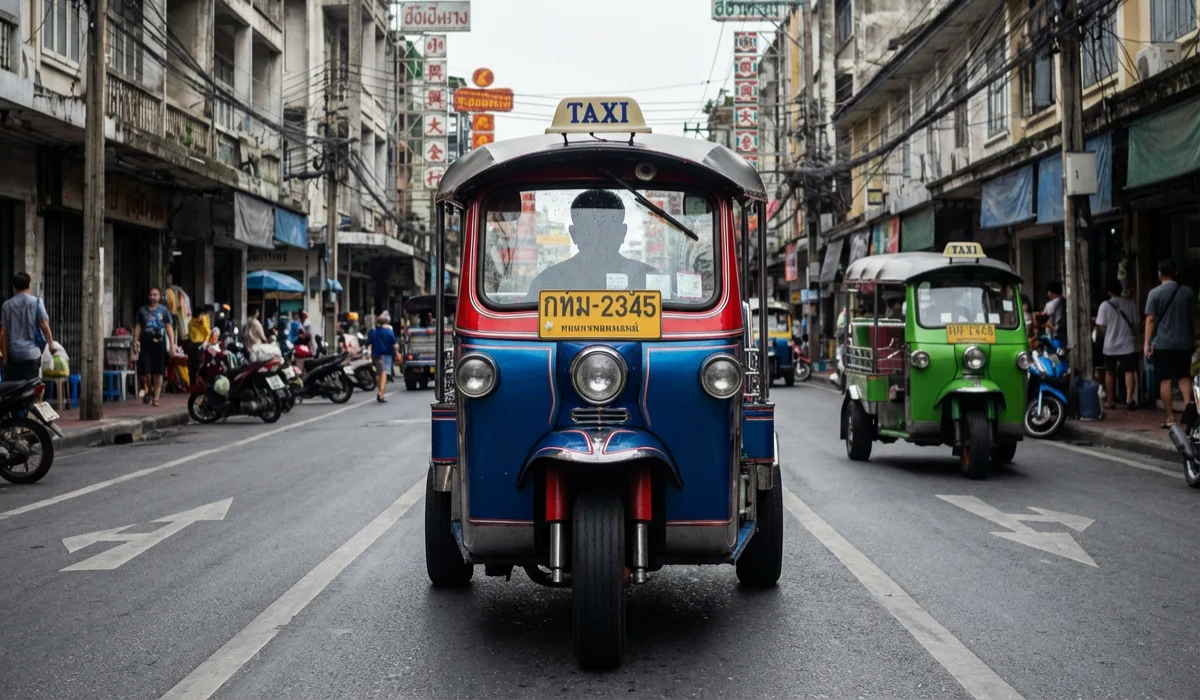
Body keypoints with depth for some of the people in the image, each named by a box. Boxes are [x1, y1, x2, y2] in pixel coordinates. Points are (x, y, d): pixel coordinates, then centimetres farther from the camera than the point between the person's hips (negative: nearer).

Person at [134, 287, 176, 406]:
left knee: (158, 372, 1)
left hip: (159, 343, -1)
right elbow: (138, 327, 11)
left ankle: (156, 397, 8)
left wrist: (172, 344, -6)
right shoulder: (142, 310, 10)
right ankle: (148, 390, 22)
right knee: (145, 371, -5)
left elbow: (169, 327, 2)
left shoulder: (163, 310, 6)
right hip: (145, 343, 1)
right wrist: (135, 342, 2)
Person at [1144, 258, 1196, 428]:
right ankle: (1188, 404, -10)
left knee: (1165, 380, 2)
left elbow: (1151, 319, -10)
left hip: (1163, 344, -3)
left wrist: (1147, 343, -8)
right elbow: (1193, 316, 13)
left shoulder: (1155, 293, -6)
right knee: (1184, 376, 13)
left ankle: (1170, 418, 1)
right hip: (1184, 342, 3)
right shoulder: (1187, 291, 6)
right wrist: (1192, 338, 24)